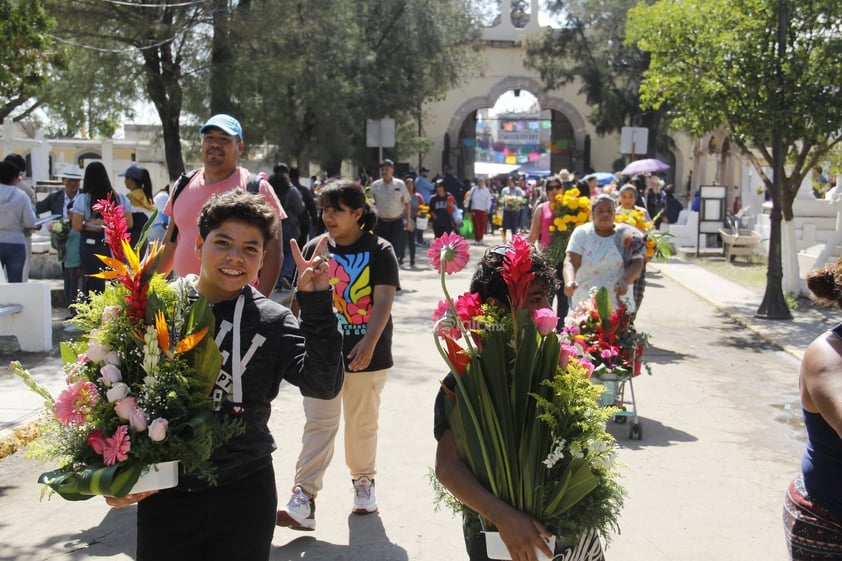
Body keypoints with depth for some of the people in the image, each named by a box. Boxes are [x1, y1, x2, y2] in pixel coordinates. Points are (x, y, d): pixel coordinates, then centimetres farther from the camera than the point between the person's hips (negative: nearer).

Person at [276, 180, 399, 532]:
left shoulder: (379, 251, -6)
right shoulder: (315, 248, 3)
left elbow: (384, 300, -14)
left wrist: (369, 342, -26)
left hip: (367, 353, -1)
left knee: (363, 422, 13)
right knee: (319, 423, -3)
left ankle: (363, 481, 33)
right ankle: (304, 499, -6)